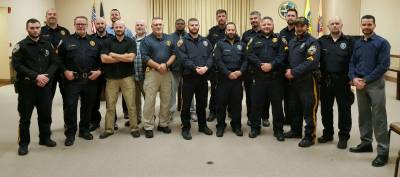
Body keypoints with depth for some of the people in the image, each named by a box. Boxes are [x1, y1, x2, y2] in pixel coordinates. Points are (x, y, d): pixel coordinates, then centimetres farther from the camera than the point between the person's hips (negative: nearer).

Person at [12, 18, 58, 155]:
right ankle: (23, 143, 15)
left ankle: (45, 138, 28)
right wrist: (36, 76, -19)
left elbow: (54, 63, 7)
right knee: (25, 116, 4)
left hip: (45, 86, 4)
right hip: (27, 86, -3)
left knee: (45, 114, 12)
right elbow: (17, 65, -11)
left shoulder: (47, 45, 11)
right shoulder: (21, 46, -2)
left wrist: (47, 77, -11)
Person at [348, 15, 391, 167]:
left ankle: (383, 151, 0)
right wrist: (354, 78, -7)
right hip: (359, 84, 6)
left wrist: (365, 80, -15)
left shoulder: (382, 43, -5)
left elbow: (383, 65, -12)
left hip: (375, 84, -6)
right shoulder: (357, 43, 12)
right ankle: (366, 143, 27)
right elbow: (352, 63, 12)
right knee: (363, 115, 14)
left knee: (378, 117, -5)